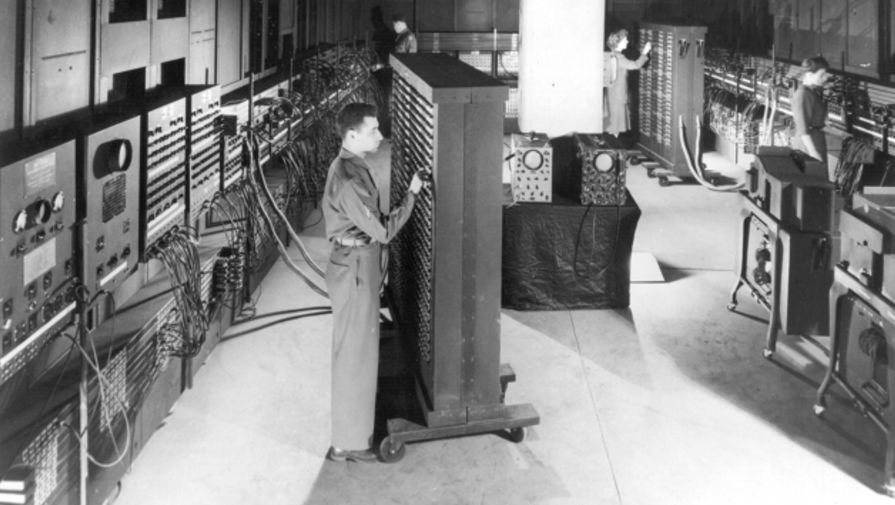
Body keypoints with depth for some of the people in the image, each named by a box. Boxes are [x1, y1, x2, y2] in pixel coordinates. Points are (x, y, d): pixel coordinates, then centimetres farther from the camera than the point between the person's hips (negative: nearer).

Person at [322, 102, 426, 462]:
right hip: (355, 271, -10)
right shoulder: (347, 180, -24)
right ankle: (347, 443, 10)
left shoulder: (352, 167, 7)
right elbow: (382, 231, -22)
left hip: (359, 268, 10)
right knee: (354, 356, 0)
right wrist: (411, 195, -14)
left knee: (361, 352, 20)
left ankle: (357, 428, 33)